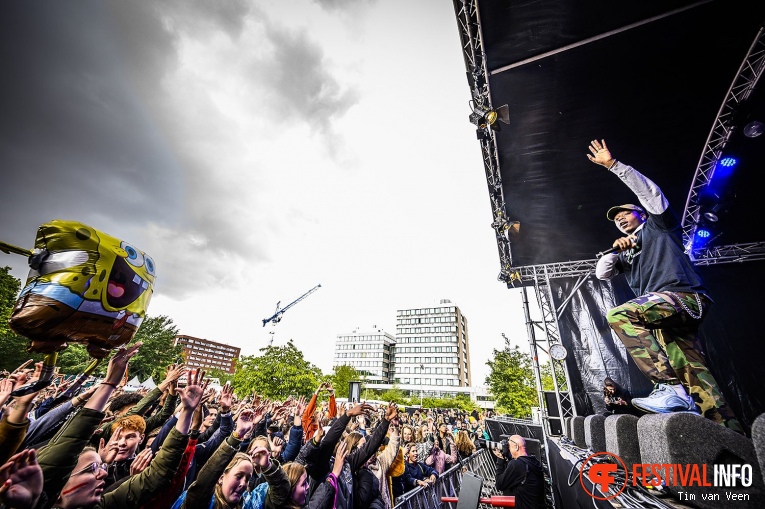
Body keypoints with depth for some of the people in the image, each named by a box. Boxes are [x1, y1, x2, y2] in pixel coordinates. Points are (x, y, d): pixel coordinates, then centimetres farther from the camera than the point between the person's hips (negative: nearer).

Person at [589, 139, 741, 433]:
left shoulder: (658, 226, 15)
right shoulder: (626, 252, 30)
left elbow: (648, 191, 3)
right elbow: (601, 273, 19)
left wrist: (613, 164, 3)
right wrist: (615, 250, 5)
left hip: (682, 296, -8)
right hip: (663, 311, 8)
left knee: (618, 315, -31)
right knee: (694, 375, 0)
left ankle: (669, 386, -33)